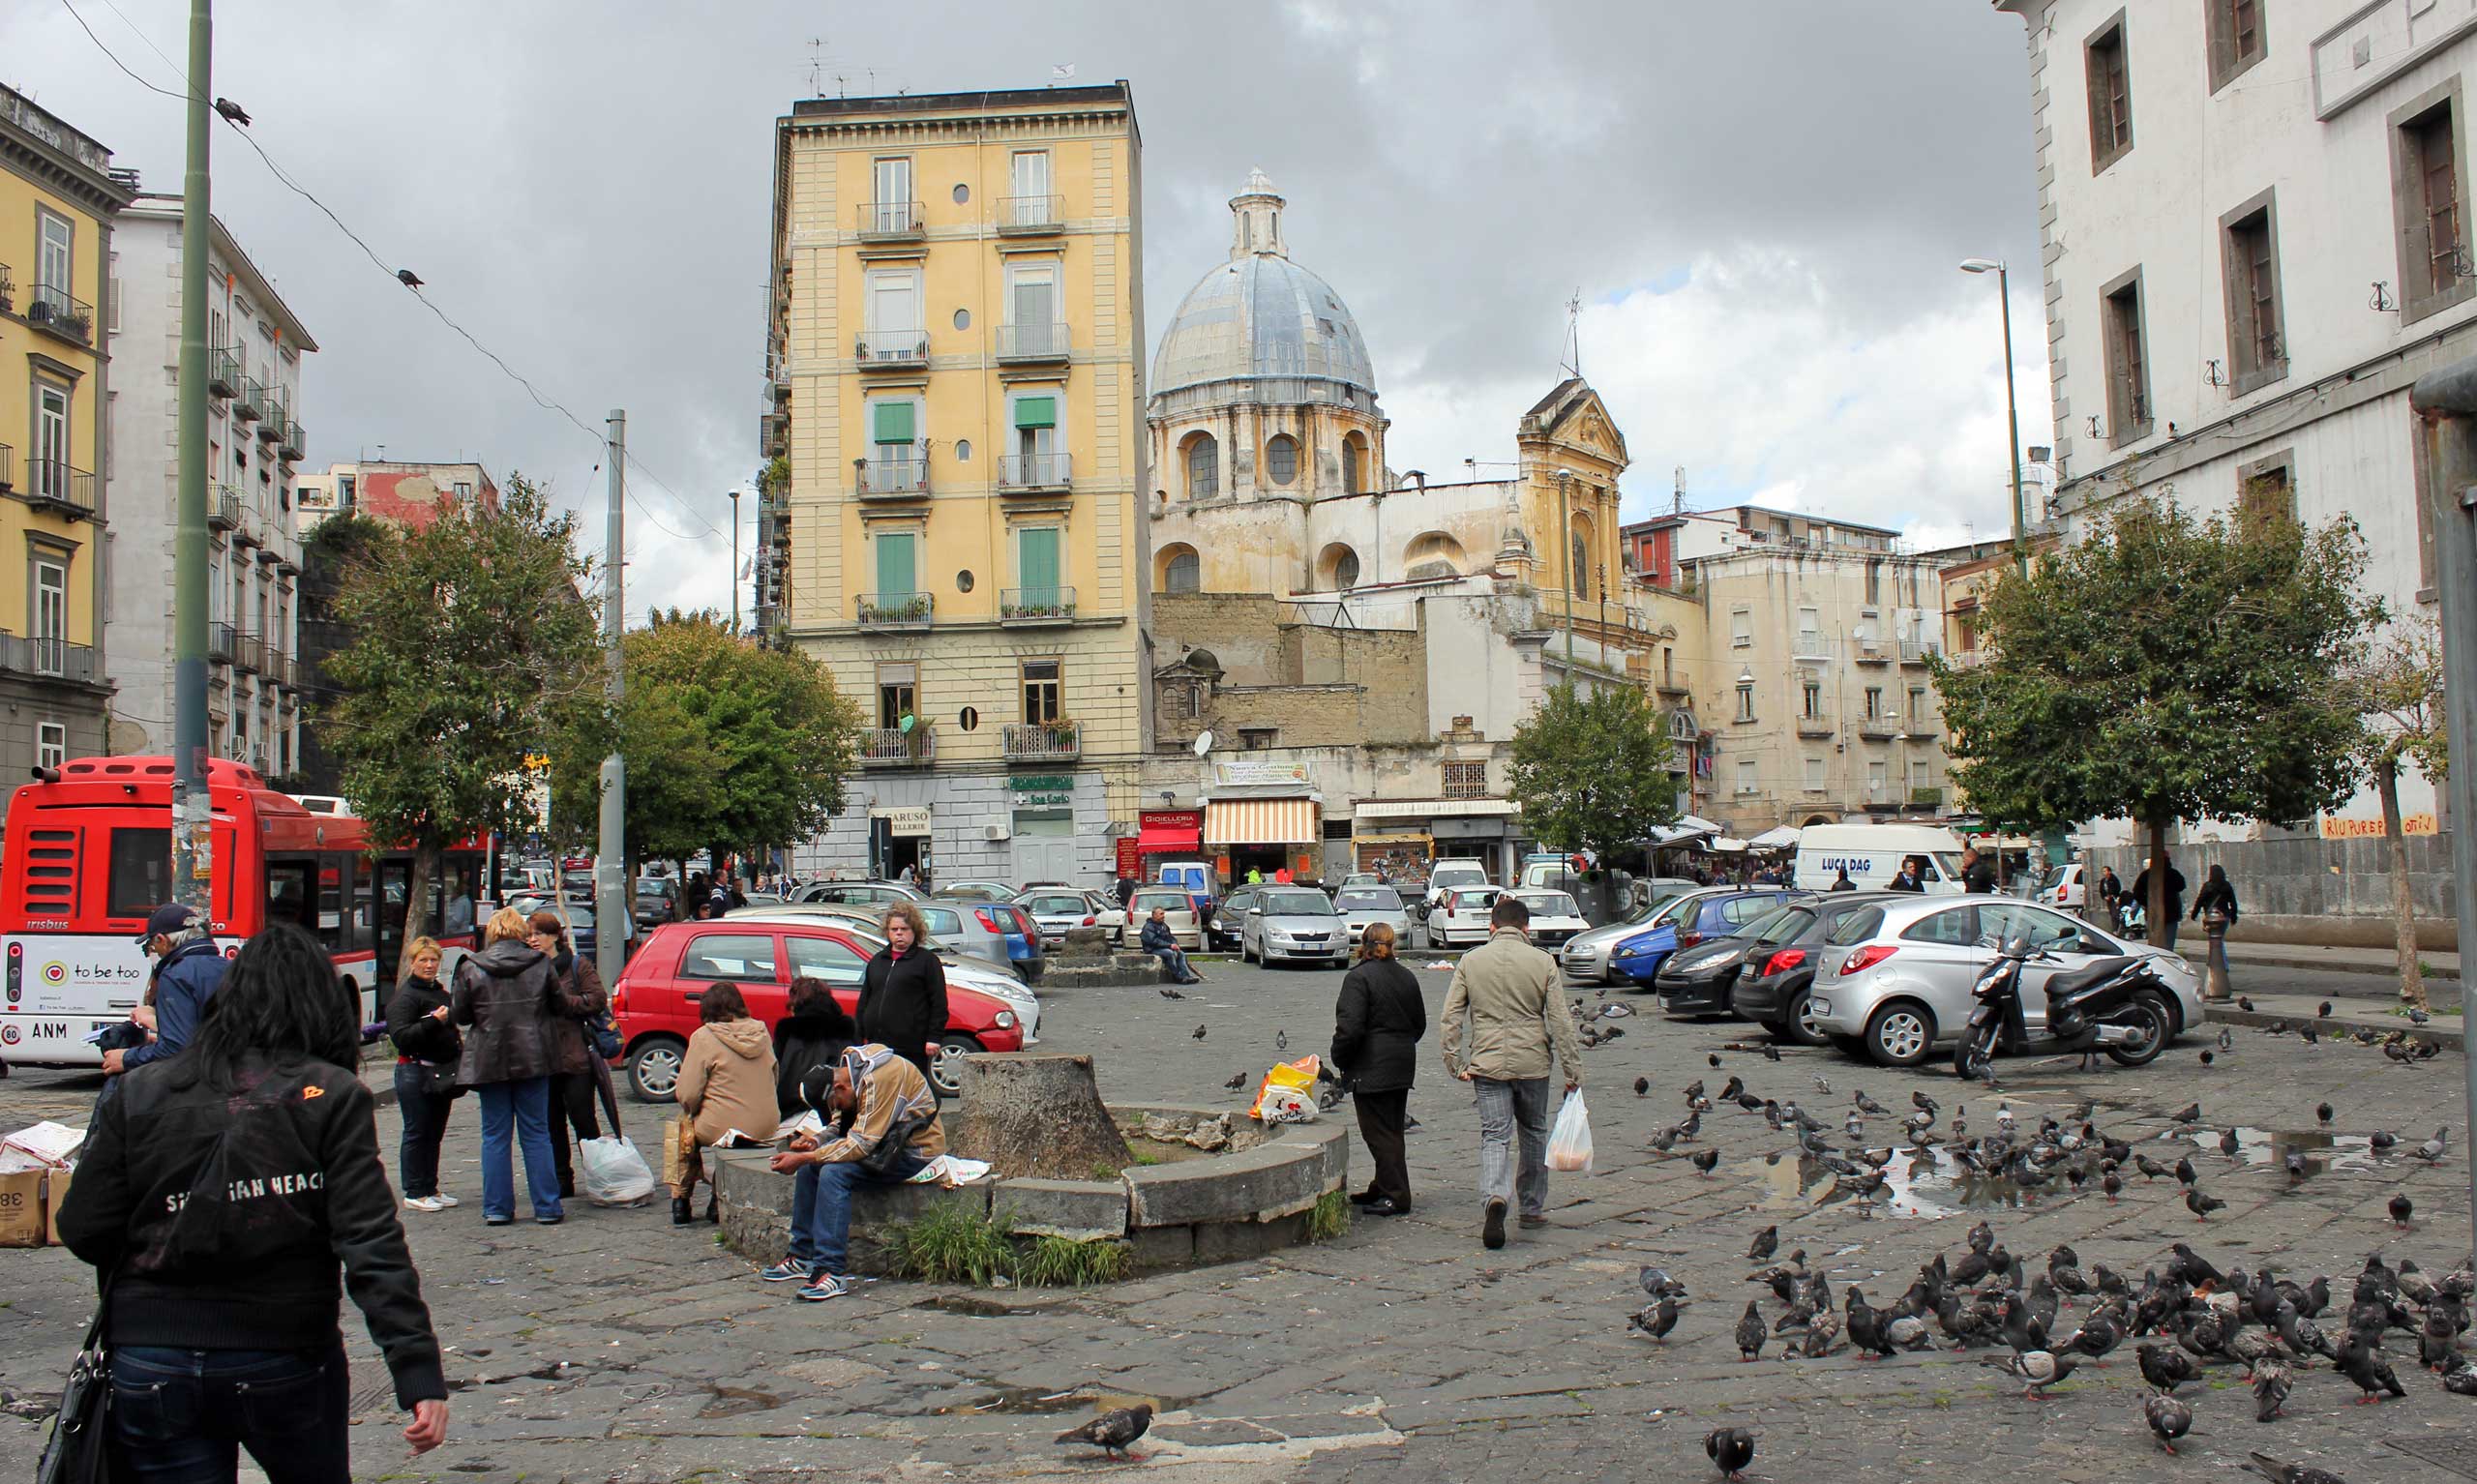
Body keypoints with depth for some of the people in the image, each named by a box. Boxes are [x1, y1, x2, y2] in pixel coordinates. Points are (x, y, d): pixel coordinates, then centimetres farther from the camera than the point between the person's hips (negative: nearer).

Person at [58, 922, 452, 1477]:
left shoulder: (140, 1093, 0)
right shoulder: (332, 1097, -8)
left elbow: (84, 1232, 1)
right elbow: (373, 1245, -15)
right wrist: (420, 1376, -16)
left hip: (149, 1366, 2)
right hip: (285, 1362, -1)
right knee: (316, 1472, 21)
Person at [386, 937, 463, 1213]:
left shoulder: (441, 992, 17)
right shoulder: (404, 996, -10)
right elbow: (400, 1036, -21)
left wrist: (459, 1043, 16)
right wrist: (434, 1022, -28)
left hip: (442, 1073, 8)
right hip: (416, 1073, -8)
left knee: (435, 1133, 12)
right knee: (417, 1133, -3)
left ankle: (430, 1188, 19)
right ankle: (414, 1194, 2)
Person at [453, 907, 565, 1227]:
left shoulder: (470, 969, -3)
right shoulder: (541, 964, -3)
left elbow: (461, 1016, 2)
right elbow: (558, 1006, 4)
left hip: (488, 1061, 0)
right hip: (533, 1059, 0)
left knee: (495, 1136, 8)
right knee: (536, 1134, 6)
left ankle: (497, 1208, 8)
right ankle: (547, 1207, 6)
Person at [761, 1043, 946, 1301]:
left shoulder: (880, 1079, -26)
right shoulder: (847, 1070, 2)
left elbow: (860, 1144, -27)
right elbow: (840, 1127, 13)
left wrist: (803, 1158, -24)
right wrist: (817, 1142, -8)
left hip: (914, 1151, -10)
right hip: (885, 1143, 10)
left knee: (834, 1172, -25)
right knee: (808, 1167, 1)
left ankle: (832, 1272, -24)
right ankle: (803, 1257, 9)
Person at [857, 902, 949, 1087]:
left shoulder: (927, 961, 1)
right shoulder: (877, 961, 19)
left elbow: (939, 1004, -4)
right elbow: (864, 1001, 21)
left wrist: (934, 1038, -11)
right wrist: (857, 1037, 15)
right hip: (877, 1044, 6)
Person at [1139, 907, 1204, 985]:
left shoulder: (1164, 925, 20)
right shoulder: (1148, 927, -9)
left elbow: (1171, 937, 20)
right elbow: (1154, 941, -20)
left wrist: (1175, 945, -3)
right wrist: (1170, 945, -23)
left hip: (1164, 948, 9)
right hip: (1153, 949, -9)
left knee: (1181, 953, -11)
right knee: (1170, 953, -32)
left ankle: (1186, 976, -24)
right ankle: (1178, 977, -29)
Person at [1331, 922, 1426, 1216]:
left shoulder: (1359, 977, -14)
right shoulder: (1407, 977, 10)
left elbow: (1350, 1027, -20)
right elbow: (1420, 1024, 17)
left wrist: (1339, 1060, -6)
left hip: (1371, 1068, -8)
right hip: (1403, 1067, 8)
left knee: (1378, 1131, -2)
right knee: (1391, 1130, 15)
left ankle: (1396, 1195, -3)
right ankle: (1383, 1189, 25)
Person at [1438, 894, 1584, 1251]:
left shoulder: (1470, 961, 1)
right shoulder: (1543, 962, -2)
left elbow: (1451, 1016, 0)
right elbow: (1561, 1021, -3)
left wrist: (1455, 1062, 6)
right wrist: (1573, 1071, 3)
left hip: (1487, 1063, 0)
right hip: (1533, 1062, 0)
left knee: (1494, 1136, 1)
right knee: (1534, 1133, 17)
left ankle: (1495, 1196, -24)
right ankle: (1533, 1208, 26)